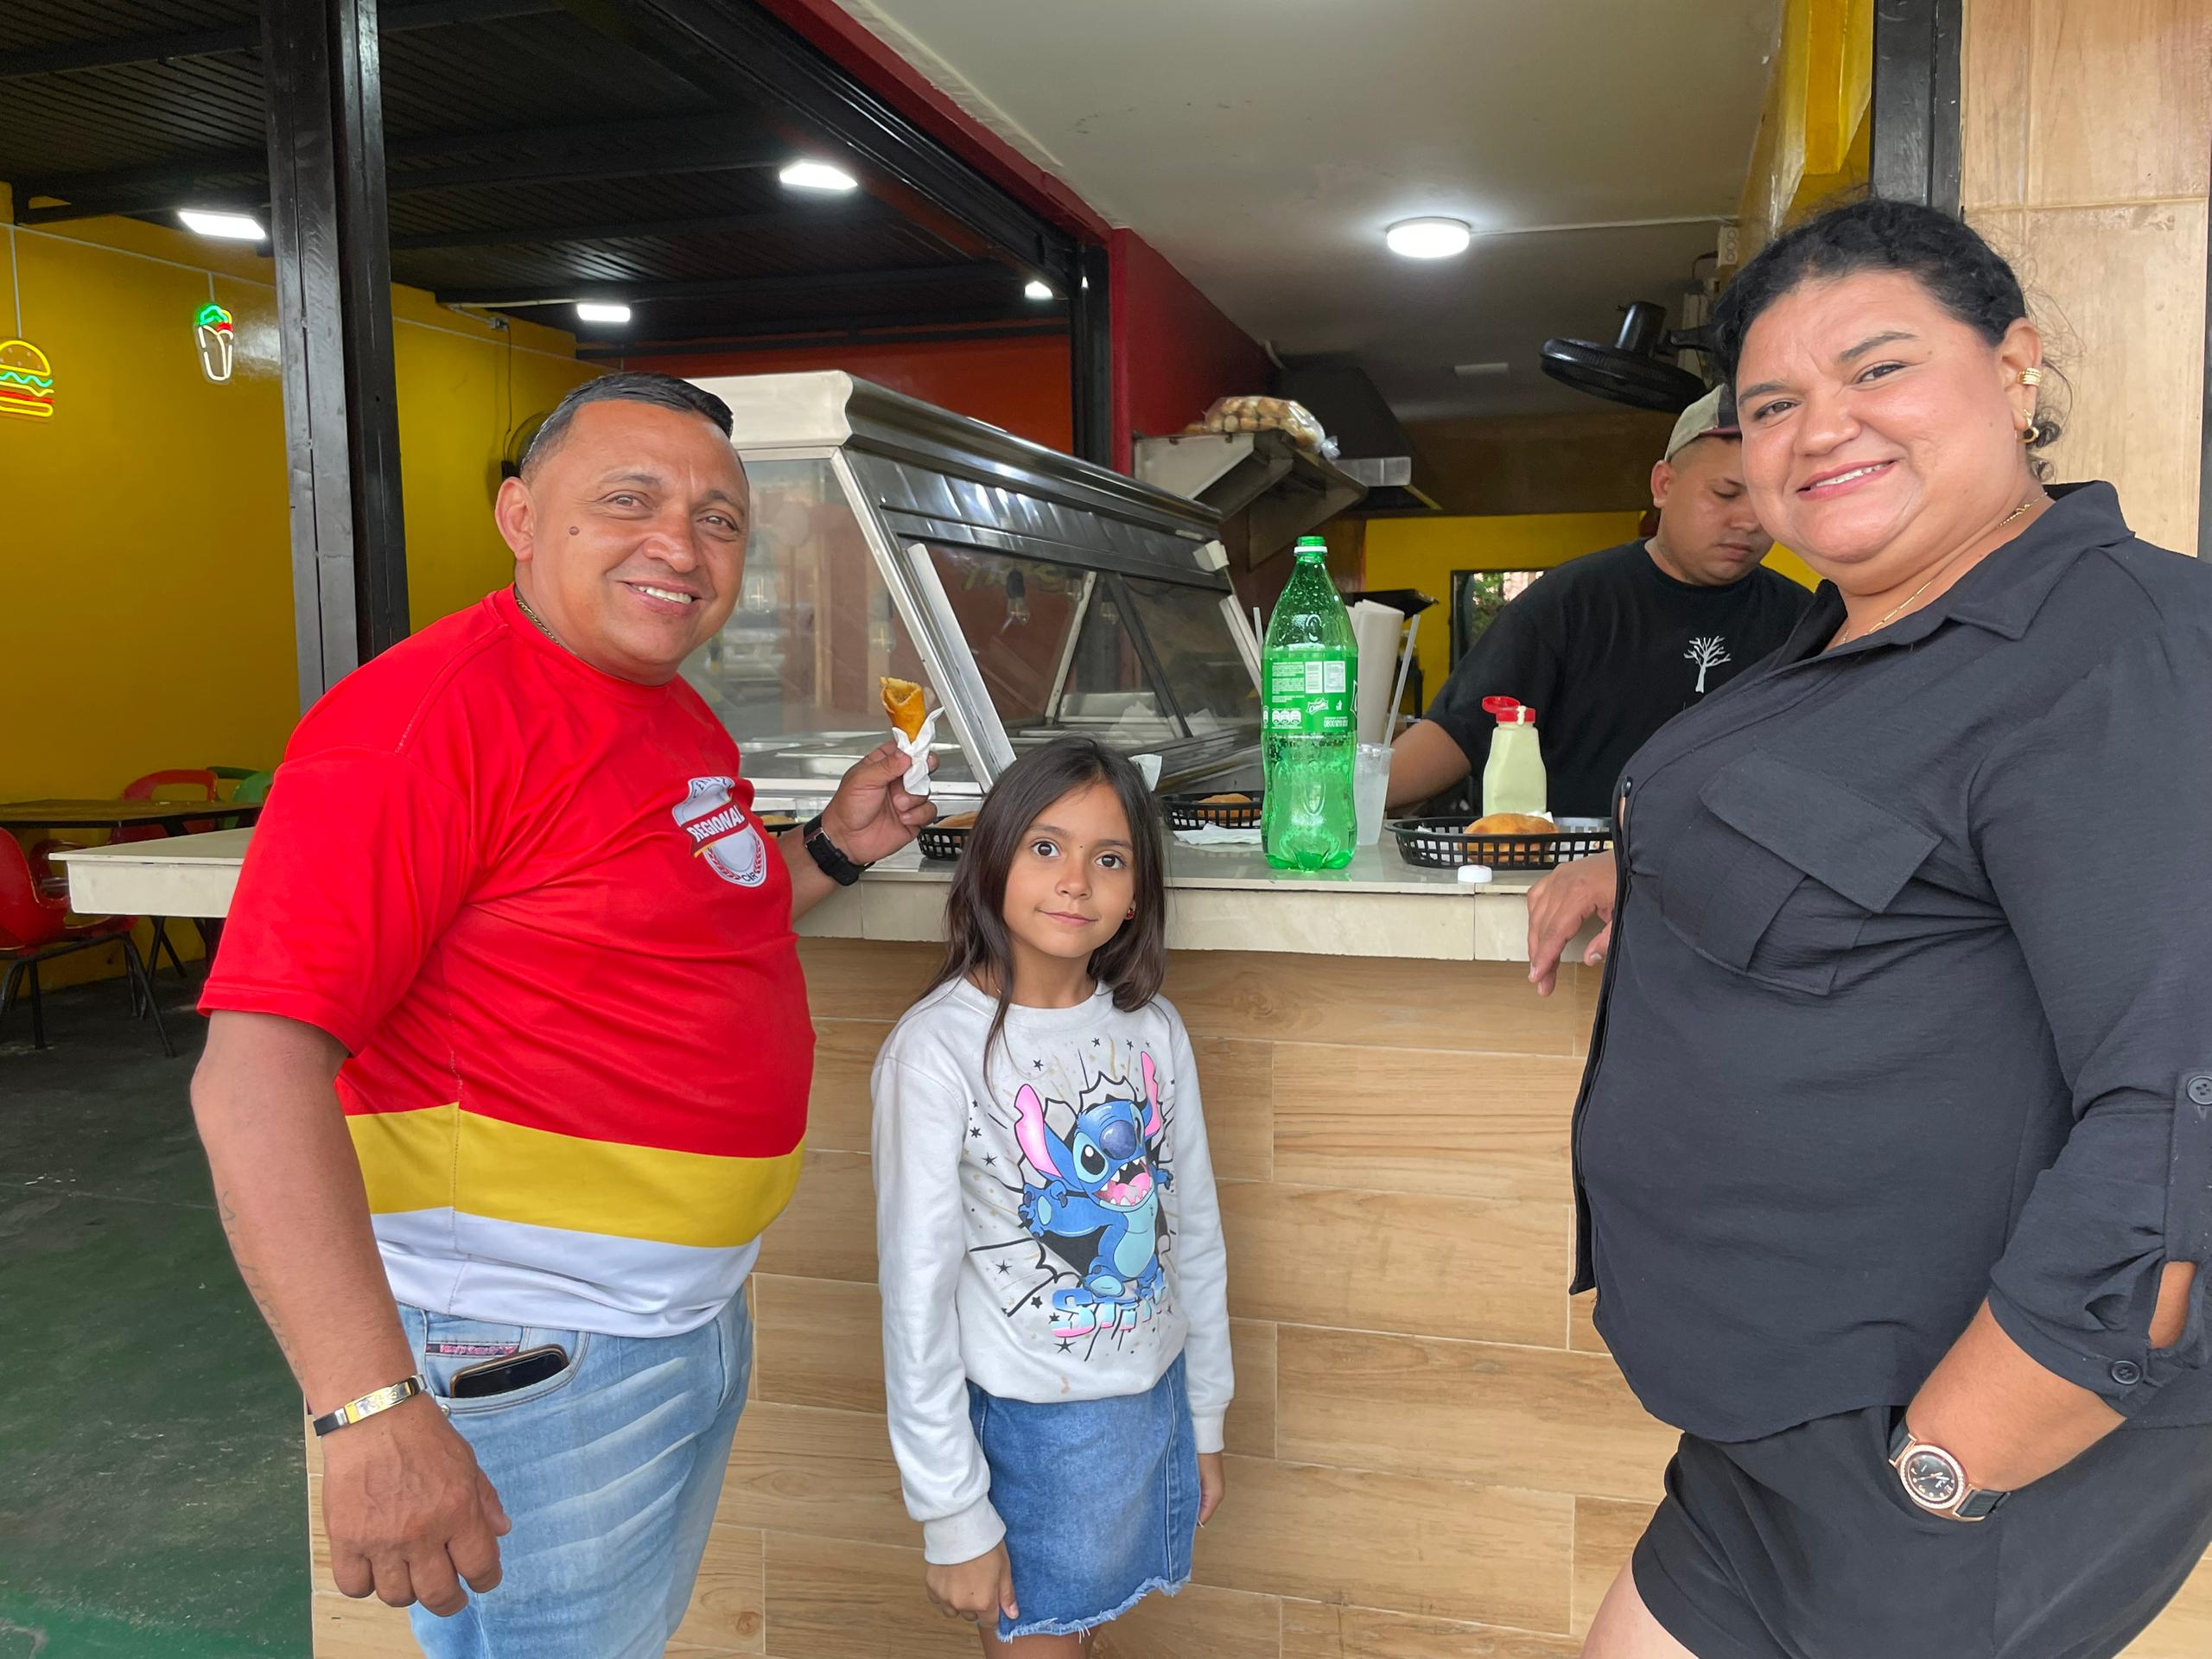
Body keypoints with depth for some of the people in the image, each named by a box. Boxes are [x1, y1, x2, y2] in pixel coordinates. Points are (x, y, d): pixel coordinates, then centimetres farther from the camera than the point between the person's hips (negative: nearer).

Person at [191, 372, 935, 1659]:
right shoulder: (422, 711, -21)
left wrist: (832, 850, 8)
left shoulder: (684, 720, 7)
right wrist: (370, 1408, -32)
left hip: (701, 1305, 9)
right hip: (532, 1356, -8)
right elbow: (254, 1069, -27)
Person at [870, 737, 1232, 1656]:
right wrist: (953, 1517, -11)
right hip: (1026, 1428, -5)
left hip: (1152, 1408, 5)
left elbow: (1196, 1236, 8)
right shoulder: (935, 1050, -18)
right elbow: (917, 1294, -15)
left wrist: (1204, 1421, 13)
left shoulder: (1152, 1029, -2)